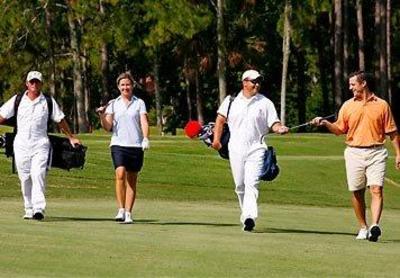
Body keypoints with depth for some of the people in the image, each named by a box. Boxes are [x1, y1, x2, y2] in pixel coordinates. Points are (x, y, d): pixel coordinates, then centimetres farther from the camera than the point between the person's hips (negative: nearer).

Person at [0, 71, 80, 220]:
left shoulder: (48, 102, 6)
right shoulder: (17, 100, 8)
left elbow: (60, 120, 12)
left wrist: (71, 138, 14)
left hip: (40, 145, -2)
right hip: (21, 145, 2)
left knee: (38, 175, -17)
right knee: (25, 179, 4)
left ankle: (39, 209, -23)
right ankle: (29, 209, 12)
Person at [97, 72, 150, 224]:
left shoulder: (139, 103, 8)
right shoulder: (113, 104, 10)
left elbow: (144, 122, -2)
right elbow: (107, 127, 5)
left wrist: (145, 138, -19)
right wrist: (102, 116, -14)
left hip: (136, 146, 1)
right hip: (118, 144, -1)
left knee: (132, 180, 3)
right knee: (120, 174, -20)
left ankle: (128, 213, 7)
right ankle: (121, 210, -19)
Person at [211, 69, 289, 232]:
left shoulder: (265, 103, 5)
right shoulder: (231, 101, 9)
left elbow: (273, 124, 0)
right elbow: (221, 119, 15)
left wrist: (280, 129, -22)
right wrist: (216, 139, 4)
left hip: (256, 148, -2)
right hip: (236, 149, 2)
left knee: (252, 183, -17)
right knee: (239, 186, 6)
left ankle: (249, 217, -28)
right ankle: (245, 215, 20)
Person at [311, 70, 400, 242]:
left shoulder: (382, 105, 5)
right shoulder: (348, 106, 10)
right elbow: (339, 129, 11)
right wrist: (325, 123, -7)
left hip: (376, 153, -2)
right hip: (354, 153, 2)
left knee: (376, 189, -16)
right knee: (357, 192, 3)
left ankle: (375, 226, -26)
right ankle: (363, 228, 15)